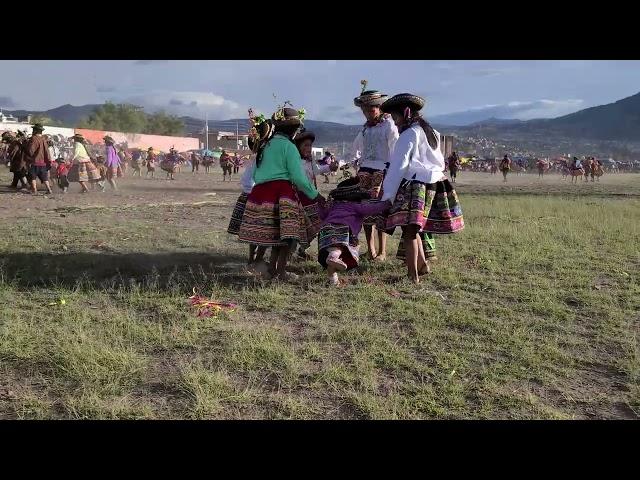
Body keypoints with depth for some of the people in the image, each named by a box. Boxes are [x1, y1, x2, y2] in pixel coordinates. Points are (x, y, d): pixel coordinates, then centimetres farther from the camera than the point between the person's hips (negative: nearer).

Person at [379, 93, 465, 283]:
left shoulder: (409, 134, -6)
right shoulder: (431, 132, 21)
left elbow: (398, 167, -10)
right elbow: (439, 162, 17)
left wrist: (386, 195, -8)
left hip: (416, 184, -9)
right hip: (435, 183, 9)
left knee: (409, 229, -11)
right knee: (413, 229, 19)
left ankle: (413, 276, -13)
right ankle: (423, 265, 25)